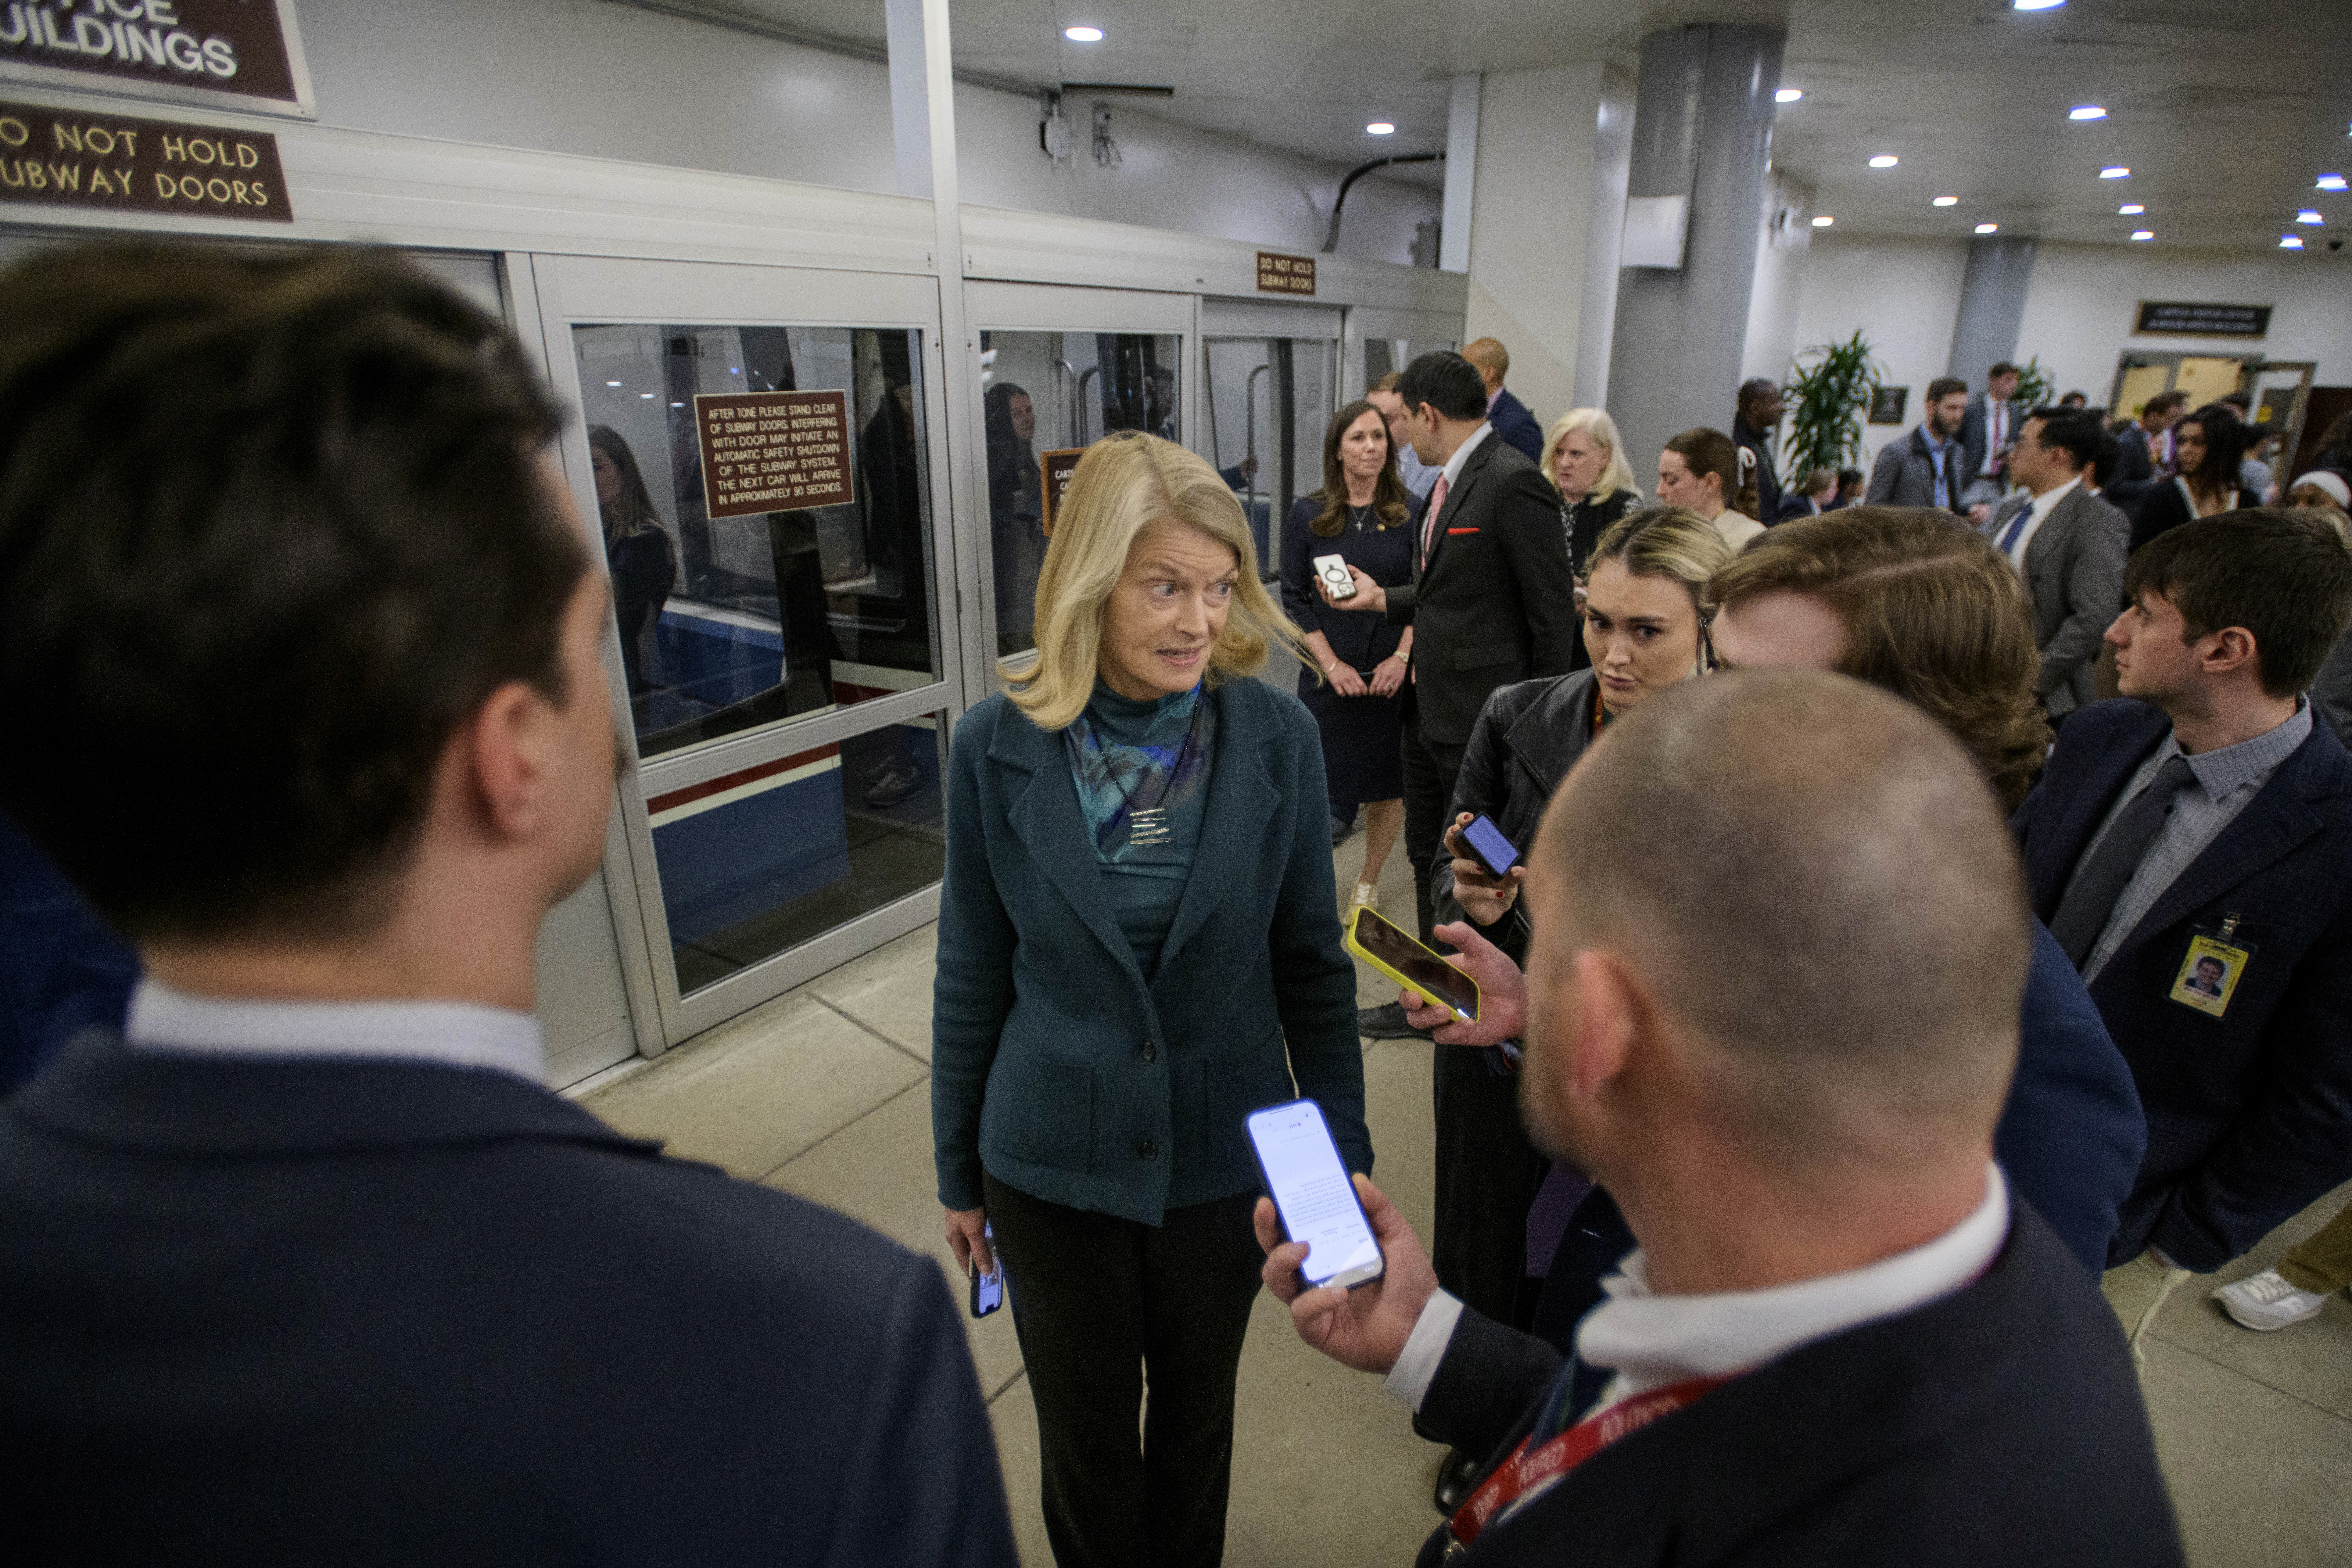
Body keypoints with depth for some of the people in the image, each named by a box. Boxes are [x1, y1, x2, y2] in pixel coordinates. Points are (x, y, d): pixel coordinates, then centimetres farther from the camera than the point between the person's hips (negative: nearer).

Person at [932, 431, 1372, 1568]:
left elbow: (1311, 961, -4)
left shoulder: (1276, 736, -12)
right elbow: (972, 974, -3)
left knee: (1195, 1420, 24)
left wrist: (1346, 1154, 2)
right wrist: (958, 1172, 5)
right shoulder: (999, 746, -13)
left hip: (1225, 1154, 1)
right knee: (1085, 1433, 21)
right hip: (1052, 1162, 0)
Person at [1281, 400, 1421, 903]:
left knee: (1390, 782, 7)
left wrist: (1401, 658, -10)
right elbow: (1296, 600, 0)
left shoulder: (1410, 513, 2)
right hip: (1330, 674, -1)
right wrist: (1332, 665, -9)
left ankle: (1368, 882, 27)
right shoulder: (1308, 515, 1)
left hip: (1393, 673, 1)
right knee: (1321, 781, -1)